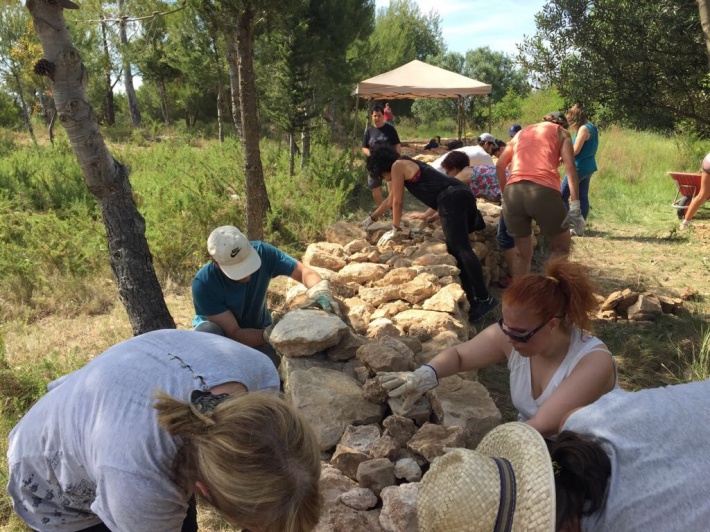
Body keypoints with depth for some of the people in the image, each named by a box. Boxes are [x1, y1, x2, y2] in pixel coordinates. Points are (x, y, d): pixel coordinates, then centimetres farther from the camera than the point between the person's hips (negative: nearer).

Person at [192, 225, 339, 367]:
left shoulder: (262, 252, -26)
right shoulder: (203, 284, -32)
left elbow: (304, 271, -22)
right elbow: (233, 333, -31)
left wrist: (319, 290, -45)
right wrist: (268, 335, -49)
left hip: (257, 328, 3)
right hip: (222, 332, -2)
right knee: (207, 331, -36)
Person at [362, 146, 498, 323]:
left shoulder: (397, 166, 4)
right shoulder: (406, 167, 32)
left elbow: (398, 202, 7)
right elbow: (390, 200, 43)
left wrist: (394, 229, 19)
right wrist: (371, 218, 51)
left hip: (451, 200, -10)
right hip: (462, 195, 10)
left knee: (461, 250, -17)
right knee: (457, 250, 11)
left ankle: (484, 298, -23)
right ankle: (473, 303, 7)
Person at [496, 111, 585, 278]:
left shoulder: (522, 132, 32)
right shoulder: (561, 132, 21)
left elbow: (500, 165, 22)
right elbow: (570, 167, 5)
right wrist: (575, 206, -3)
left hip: (512, 192, 4)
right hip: (543, 191, -3)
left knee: (523, 255, 18)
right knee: (562, 247, 17)